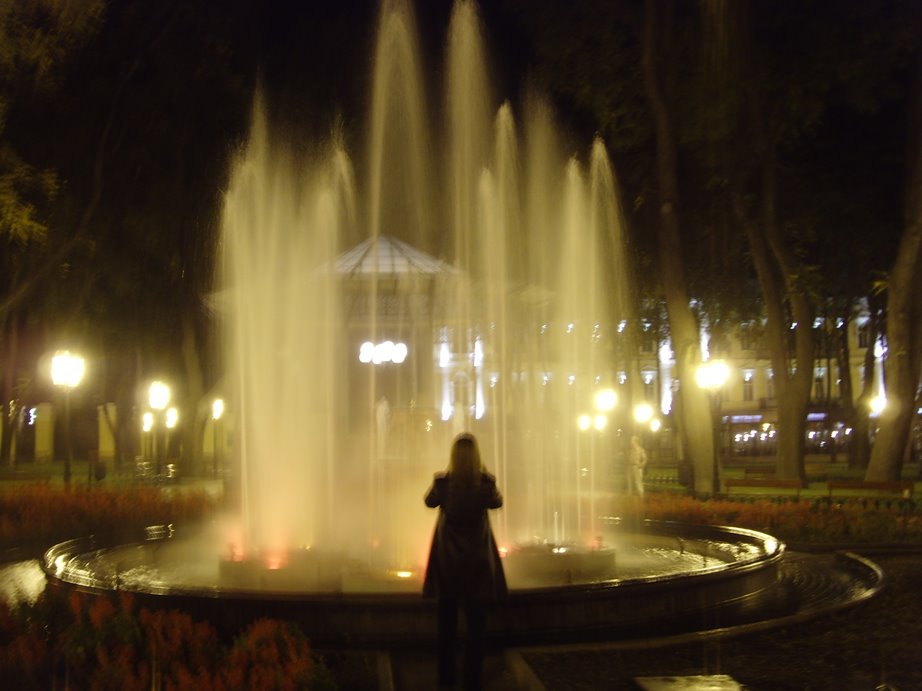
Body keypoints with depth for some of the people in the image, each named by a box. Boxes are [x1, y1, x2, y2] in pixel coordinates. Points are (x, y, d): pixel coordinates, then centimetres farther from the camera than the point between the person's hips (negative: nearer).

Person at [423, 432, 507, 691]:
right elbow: (497, 502, 9)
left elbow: (430, 502, 8)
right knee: (476, 621, 7)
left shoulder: (442, 481, -12)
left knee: (446, 619, 13)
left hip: (447, 556, 1)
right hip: (477, 556, -1)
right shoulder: (486, 481, -13)